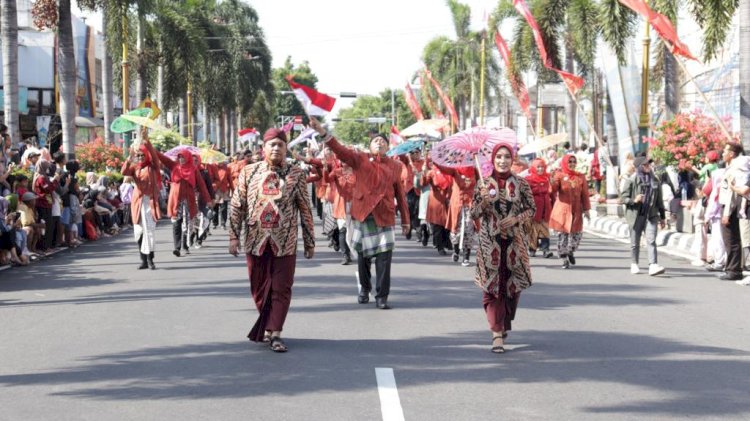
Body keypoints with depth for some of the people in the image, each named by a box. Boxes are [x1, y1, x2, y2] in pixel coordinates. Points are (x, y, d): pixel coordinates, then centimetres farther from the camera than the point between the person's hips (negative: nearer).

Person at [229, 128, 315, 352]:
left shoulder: (296, 174, 1)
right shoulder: (248, 172, 3)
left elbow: (305, 210, 4)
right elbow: (237, 207, 5)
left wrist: (309, 242, 4)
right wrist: (234, 236, -1)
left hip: (285, 243, -1)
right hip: (256, 241, 1)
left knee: (281, 289, -3)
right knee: (259, 289, 10)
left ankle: (274, 333, -1)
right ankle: (268, 327, 27)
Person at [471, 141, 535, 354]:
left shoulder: (521, 184, 2)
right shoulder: (484, 184, 2)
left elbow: (532, 209, 6)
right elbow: (474, 214, 2)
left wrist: (516, 218, -11)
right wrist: (483, 201, -17)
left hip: (514, 240, 1)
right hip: (490, 241, -1)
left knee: (513, 284, 7)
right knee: (492, 286, -6)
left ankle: (506, 322, 33)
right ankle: (497, 333, -5)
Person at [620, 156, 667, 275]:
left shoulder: (655, 180, 10)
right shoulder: (631, 181, -2)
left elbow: (659, 200, 17)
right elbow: (623, 197, -3)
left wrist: (662, 216, 17)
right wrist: (634, 200, -22)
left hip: (651, 216, 2)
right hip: (636, 215, -2)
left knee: (651, 241, -12)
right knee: (635, 242, 9)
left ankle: (653, 266, -21)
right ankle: (634, 264, 26)